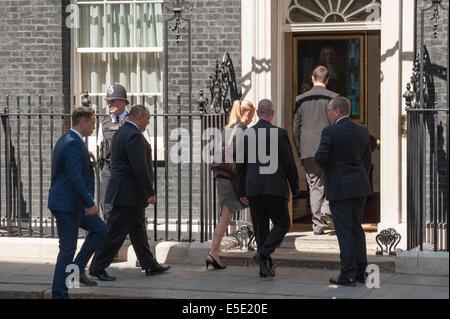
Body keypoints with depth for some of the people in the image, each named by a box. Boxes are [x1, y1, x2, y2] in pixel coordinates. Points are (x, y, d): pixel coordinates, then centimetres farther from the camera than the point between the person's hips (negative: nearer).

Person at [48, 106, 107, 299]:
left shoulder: (65, 140, 14)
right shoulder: (73, 144, -19)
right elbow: (75, 178, -24)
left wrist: (88, 200, 18)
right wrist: (90, 203, -18)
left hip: (72, 203, 10)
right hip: (66, 204, -10)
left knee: (100, 229, 15)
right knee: (68, 249, -4)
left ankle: (77, 268, 15)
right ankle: (59, 294, 2)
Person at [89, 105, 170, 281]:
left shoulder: (120, 133, 15)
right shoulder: (133, 135, -18)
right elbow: (140, 167, -23)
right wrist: (150, 192, -20)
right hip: (128, 193, -11)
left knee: (138, 231, 16)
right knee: (115, 232, -5)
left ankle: (150, 265, 24)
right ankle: (97, 268, -1)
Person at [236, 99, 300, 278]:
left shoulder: (246, 134, 5)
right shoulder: (279, 133, -6)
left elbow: (240, 165, 8)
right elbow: (289, 164, -5)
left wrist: (242, 192, 14)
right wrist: (295, 188, 6)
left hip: (253, 189, 4)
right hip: (274, 187, -4)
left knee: (261, 227, 10)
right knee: (282, 224, 7)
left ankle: (264, 267, 9)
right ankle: (263, 254, -12)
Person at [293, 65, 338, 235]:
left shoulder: (300, 99, 6)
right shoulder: (334, 98, -1)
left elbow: (295, 128, 7)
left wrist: (300, 151, 14)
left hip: (308, 149, 2)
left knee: (315, 186, 6)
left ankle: (318, 225, 5)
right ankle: (327, 210, -10)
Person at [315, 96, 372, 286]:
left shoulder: (330, 132, -12)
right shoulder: (362, 131, 7)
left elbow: (321, 158, -17)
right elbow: (367, 161, 10)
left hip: (339, 187, -6)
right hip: (360, 188, 6)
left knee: (344, 231, -2)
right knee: (357, 228, 14)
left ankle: (348, 275, -1)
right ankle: (361, 272, 15)